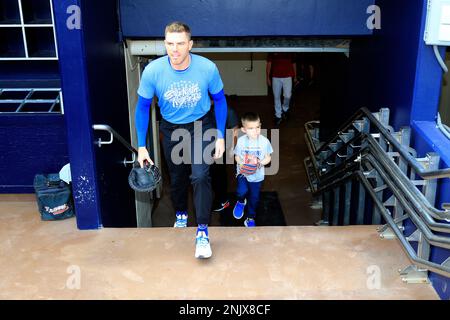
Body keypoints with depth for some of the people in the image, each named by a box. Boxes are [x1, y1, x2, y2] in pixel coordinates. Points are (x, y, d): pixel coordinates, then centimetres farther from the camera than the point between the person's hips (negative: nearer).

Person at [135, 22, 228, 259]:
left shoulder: (207, 68, -25)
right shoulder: (153, 70, -24)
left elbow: (219, 100, -6)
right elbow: (142, 107, -9)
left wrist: (220, 136, -7)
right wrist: (141, 146, -9)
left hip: (201, 126, -1)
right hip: (171, 129, 2)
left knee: (200, 176, -17)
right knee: (177, 177, 17)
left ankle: (202, 232, -7)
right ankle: (181, 213, 46)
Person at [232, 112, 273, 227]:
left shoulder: (264, 141, -13)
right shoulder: (241, 141, -13)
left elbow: (268, 157, -2)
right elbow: (237, 156, 0)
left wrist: (260, 163, -23)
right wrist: (242, 164, -21)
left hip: (257, 175, 1)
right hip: (243, 172, -1)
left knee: (254, 198, 11)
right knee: (242, 191, -21)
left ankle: (251, 218, 35)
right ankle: (241, 202, 17)